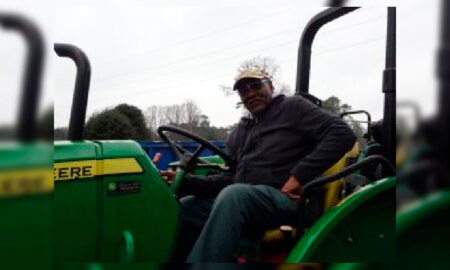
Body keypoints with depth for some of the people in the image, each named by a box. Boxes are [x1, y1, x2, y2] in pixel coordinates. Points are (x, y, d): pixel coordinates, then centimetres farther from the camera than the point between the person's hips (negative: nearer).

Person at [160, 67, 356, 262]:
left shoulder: (292, 107, 8)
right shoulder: (239, 133, 26)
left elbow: (342, 135, -5)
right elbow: (231, 179, 17)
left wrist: (299, 177, -14)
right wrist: (186, 182, -1)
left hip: (290, 201, -7)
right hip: (243, 201, 7)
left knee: (233, 195, -35)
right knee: (182, 209, -3)